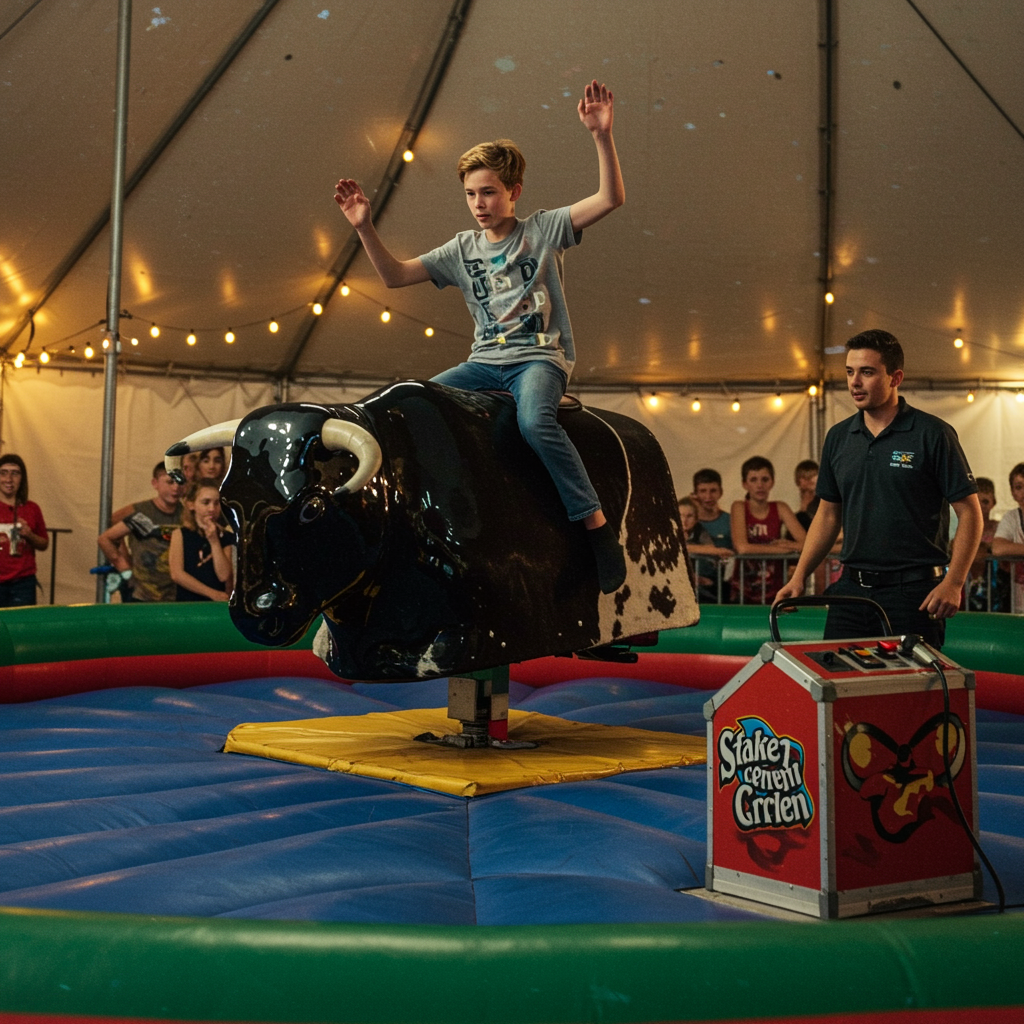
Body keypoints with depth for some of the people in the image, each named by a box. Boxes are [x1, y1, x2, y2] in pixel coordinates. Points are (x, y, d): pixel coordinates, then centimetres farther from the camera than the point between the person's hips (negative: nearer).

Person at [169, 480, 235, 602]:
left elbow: (224, 576, -3)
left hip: (217, 605, 1)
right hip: (188, 602, -1)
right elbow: (177, 574, -6)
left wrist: (214, 541, -7)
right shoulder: (180, 535, 4)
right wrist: (212, 593, -8)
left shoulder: (226, 537, 6)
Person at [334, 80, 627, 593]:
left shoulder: (544, 230, 2)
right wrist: (364, 227, -3)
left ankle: (596, 524, -30)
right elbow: (393, 275, 11)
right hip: (485, 362, 5)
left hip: (541, 358, -5)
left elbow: (610, 198, -8)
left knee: (534, 420, -36)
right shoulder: (461, 251, 12)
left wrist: (601, 135, -21)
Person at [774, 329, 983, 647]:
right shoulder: (838, 437, 10)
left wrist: (953, 583, -15)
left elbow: (969, 512, -5)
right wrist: (799, 577, 9)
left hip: (914, 592, -5)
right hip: (851, 590, 5)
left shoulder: (933, 434, -5)